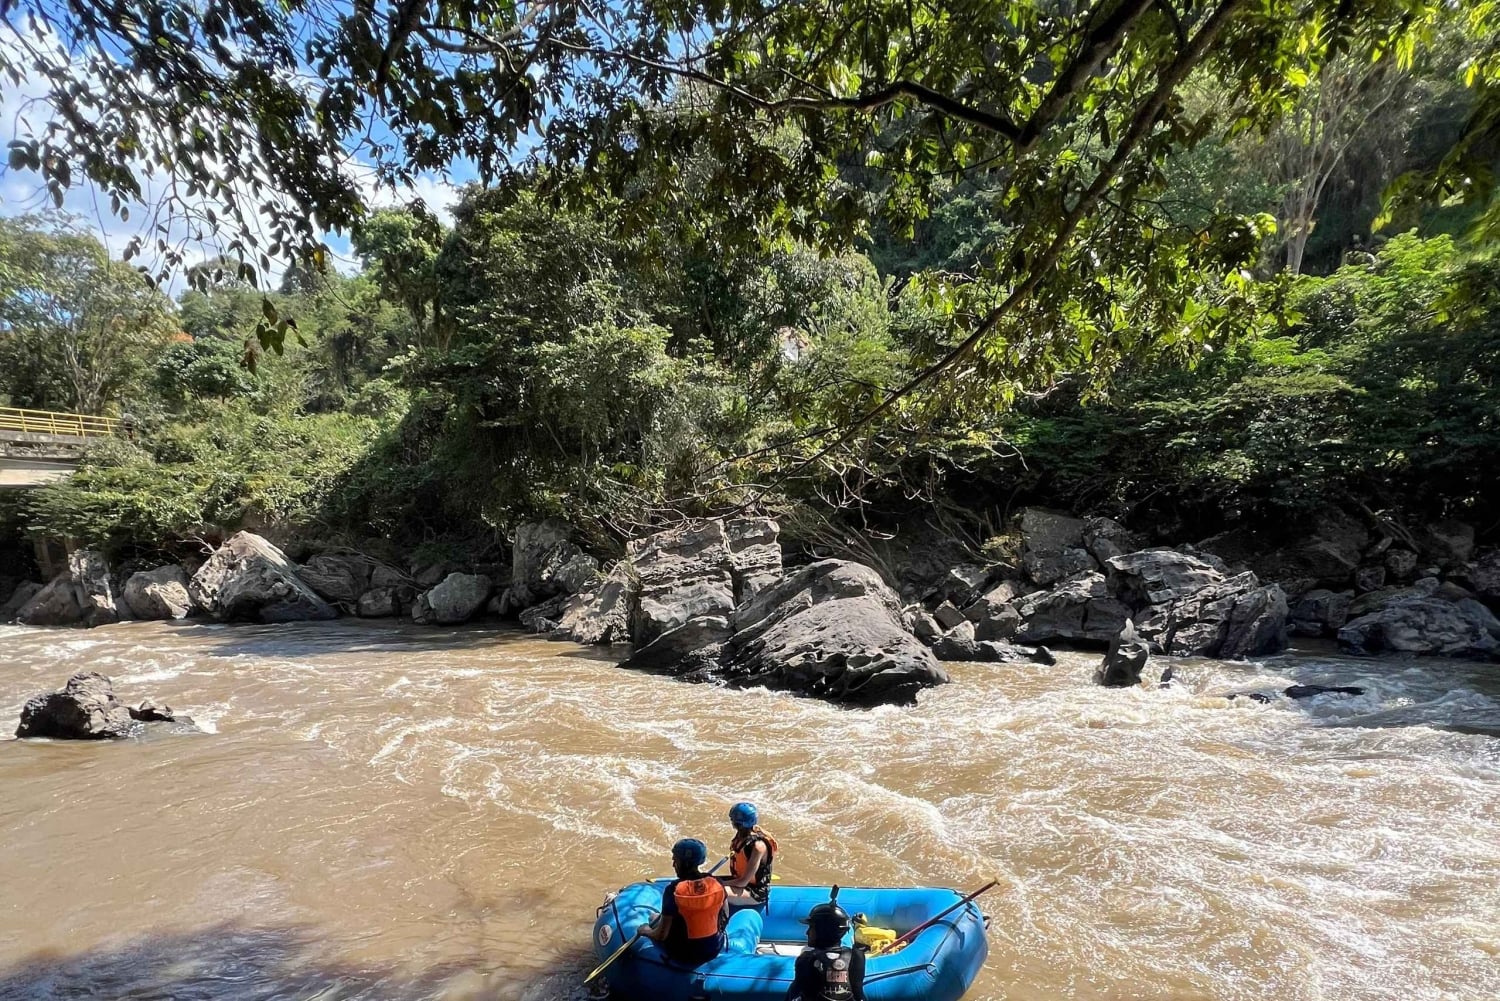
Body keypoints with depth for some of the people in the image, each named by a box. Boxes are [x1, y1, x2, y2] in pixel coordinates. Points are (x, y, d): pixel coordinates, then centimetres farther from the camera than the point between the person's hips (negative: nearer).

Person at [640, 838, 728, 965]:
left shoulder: (673, 890, -22)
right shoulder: (717, 883, -11)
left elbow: (661, 935, -17)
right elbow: (725, 916, 5)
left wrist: (645, 931, 3)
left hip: (684, 954, -4)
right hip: (715, 949, 4)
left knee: (655, 920, 19)